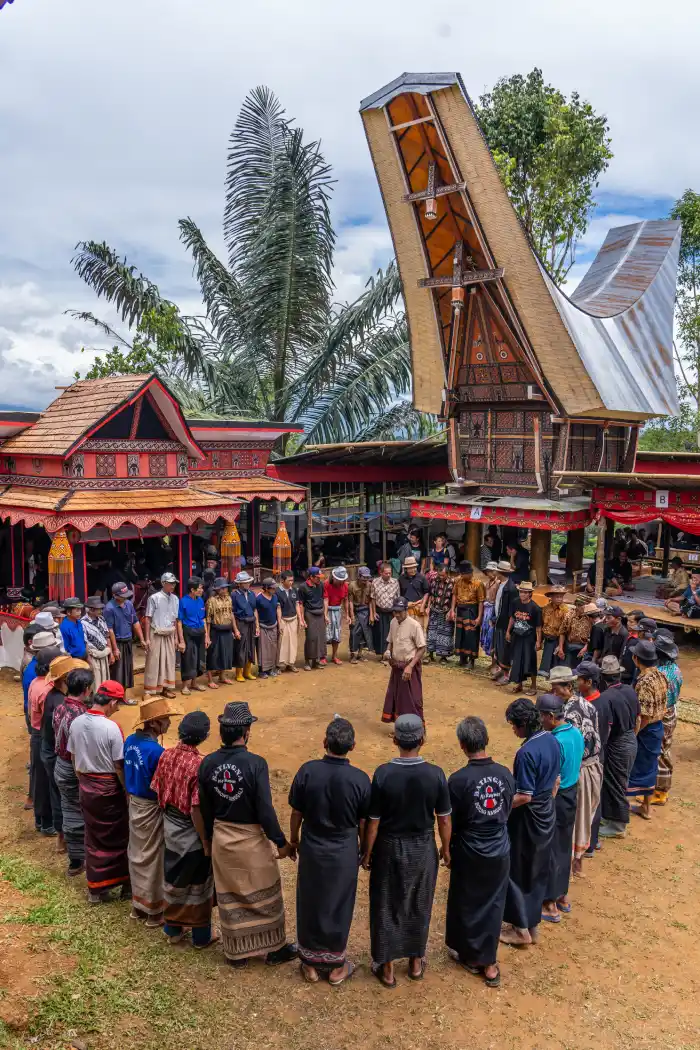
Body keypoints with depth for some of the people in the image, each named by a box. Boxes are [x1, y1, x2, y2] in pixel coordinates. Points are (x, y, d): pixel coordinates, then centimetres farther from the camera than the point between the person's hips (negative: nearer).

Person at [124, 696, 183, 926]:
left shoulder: (131, 741, -3)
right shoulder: (155, 751, -28)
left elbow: (129, 774, 8)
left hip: (134, 804, 8)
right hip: (151, 808, -8)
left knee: (137, 854, 21)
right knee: (153, 858, 8)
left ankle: (138, 905, 36)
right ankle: (154, 911, 22)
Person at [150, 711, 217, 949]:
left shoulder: (166, 755, -7)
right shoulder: (198, 764, -27)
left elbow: (158, 791, 3)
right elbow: (196, 809, -25)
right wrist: (205, 842, -13)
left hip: (170, 828, 6)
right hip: (191, 833, -6)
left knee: (174, 879, 23)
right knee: (197, 883, 13)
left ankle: (173, 929, 39)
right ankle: (201, 935, 28)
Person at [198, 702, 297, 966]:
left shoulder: (207, 763, -9)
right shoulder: (256, 764, -24)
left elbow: (204, 808, 3)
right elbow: (265, 810, -20)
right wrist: (281, 842, -8)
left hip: (221, 839, 4)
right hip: (251, 840, -4)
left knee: (229, 898, 20)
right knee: (265, 896, 16)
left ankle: (236, 952, 34)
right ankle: (274, 948, 31)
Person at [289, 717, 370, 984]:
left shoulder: (308, 771, -18)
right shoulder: (360, 779, -19)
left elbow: (296, 812, -6)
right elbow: (363, 822, -7)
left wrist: (293, 839, 12)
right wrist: (363, 848, 12)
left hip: (311, 850, 1)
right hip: (344, 853, -1)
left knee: (310, 904, 18)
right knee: (338, 907, 17)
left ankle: (310, 964, 35)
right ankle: (336, 966, 33)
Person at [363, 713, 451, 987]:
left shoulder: (383, 774, -23)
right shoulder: (436, 774, -19)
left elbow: (373, 821, -13)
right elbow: (444, 820, -8)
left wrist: (367, 854, 2)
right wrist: (446, 849, 10)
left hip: (390, 848, -2)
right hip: (423, 849, 2)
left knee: (386, 907, 18)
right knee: (419, 906, 23)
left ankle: (387, 967, 32)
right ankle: (416, 962, 40)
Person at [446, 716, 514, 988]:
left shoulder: (459, 780, -23)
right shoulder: (505, 774, -11)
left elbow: (452, 822, -11)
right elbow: (507, 812, 3)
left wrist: (449, 849, 7)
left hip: (470, 853, -3)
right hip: (500, 851, 3)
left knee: (468, 905, 18)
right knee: (493, 904, 19)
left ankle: (472, 957, 36)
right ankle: (489, 963, 30)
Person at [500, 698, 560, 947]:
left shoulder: (526, 752, -28)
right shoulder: (551, 741, -2)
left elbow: (524, 796, -26)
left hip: (526, 819, -8)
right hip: (546, 815, 8)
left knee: (517, 872, 10)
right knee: (538, 873, 19)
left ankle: (521, 928, 21)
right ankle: (532, 924, 32)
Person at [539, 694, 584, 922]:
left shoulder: (556, 742, -27)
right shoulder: (576, 732, -1)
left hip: (556, 800, -8)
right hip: (572, 796, 8)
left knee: (550, 852, 6)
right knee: (564, 848, 20)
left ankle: (550, 905, 17)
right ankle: (562, 896, 34)